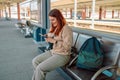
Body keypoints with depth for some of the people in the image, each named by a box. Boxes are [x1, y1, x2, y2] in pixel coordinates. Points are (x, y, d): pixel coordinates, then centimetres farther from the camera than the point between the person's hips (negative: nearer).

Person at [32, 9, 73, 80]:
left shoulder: (66, 29, -19)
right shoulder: (55, 28, 7)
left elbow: (67, 46, -23)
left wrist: (54, 41, -23)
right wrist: (48, 38, -4)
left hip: (62, 55, -8)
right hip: (53, 52, 9)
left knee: (40, 68, -18)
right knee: (35, 61, 2)